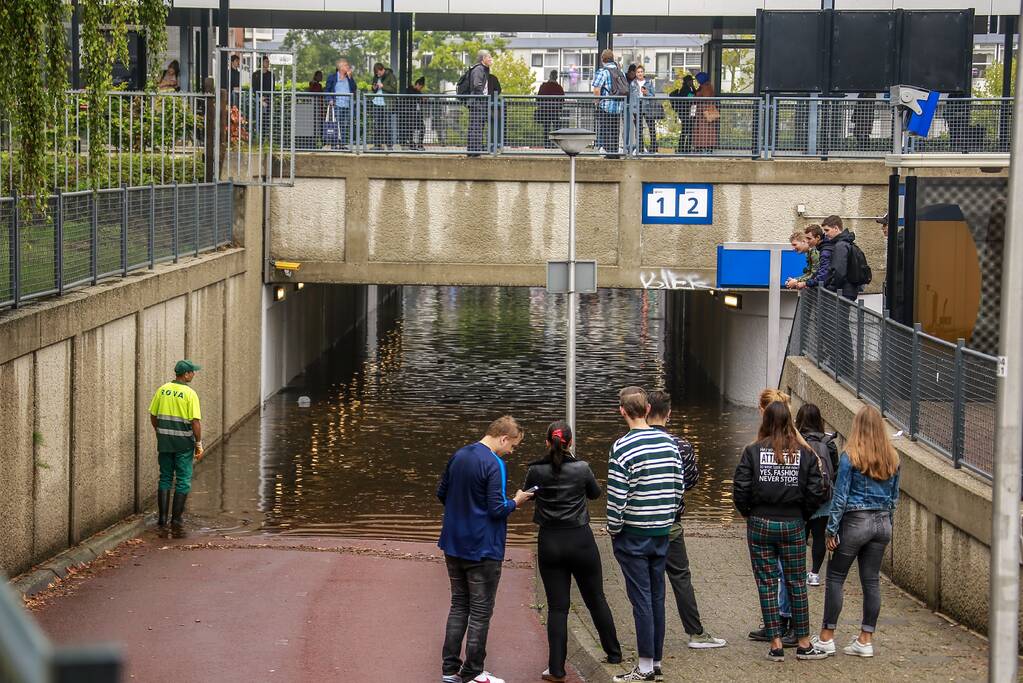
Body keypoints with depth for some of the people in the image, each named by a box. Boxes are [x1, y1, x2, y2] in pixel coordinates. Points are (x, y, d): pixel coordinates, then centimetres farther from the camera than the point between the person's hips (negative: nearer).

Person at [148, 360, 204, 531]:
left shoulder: (162, 390, 2)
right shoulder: (190, 394, -12)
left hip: (164, 441, 4)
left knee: (165, 478, 13)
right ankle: (176, 518, 3)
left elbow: (153, 416, 8)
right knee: (183, 481, 5)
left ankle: (162, 518, 8)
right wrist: (199, 444, -8)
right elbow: (196, 421, -15)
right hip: (184, 442, -4)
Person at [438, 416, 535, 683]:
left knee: (458, 606, 16)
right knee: (480, 613, 3)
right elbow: (497, 509, -20)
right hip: (482, 550, -7)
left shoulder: (458, 456, 5)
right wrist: (515, 502, -2)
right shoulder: (494, 465, -19)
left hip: (454, 545, 7)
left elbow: (442, 494, 14)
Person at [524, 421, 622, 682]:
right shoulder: (581, 468, -10)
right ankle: (614, 653, 29)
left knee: (557, 607, 3)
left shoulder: (536, 471, -9)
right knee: (596, 599, 17)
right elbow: (595, 493, 10)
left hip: (549, 543, 0)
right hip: (580, 540, 0)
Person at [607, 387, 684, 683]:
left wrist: (613, 530, -4)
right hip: (662, 533, 6)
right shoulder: (669, 442, 4)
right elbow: (678, 488, 9)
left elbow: (617, 496, -16)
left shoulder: (623, 448, -16)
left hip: (633, 535, -6)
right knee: (657, 597, 12)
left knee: (641, 599, -2)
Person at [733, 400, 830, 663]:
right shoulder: (805, 453, -4)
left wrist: (748, 513, 7)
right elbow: (816, 492, -6)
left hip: (760, 525, -1)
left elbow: (740, 490, -11)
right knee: (797, 585, 10)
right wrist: (800, 509, 12)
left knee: (767, 585, 6)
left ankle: (776, 645, 6)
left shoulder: (753, 452, -8)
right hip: (793, 526, 1)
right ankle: (803, 644, 14)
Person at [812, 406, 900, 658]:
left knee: (835, 577, 5)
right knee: (871, 580, 9)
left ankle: (827, 637, 6)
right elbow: (894, 497, 12)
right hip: (881, 523, 5)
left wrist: (831, 530, -6)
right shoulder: (892, 459, 4)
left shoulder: (850, 457, -12)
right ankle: (866, 640, 11)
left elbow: (840, 497, -11)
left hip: (855, 521, -5)